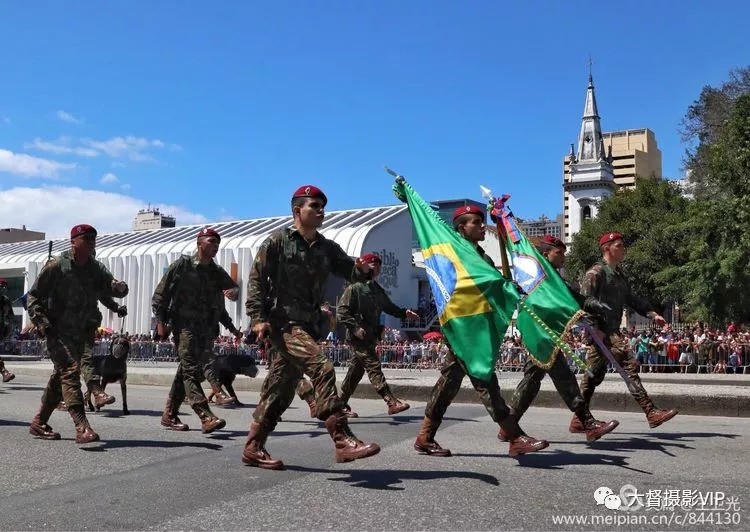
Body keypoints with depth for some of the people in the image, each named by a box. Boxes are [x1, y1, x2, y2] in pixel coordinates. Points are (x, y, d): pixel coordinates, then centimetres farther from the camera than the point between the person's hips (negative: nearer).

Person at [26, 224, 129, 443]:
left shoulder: (96, 269, 7)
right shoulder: (56, 266, -8)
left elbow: (112, 287, -2)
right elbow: (33, 297, -4)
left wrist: (120, 288, -27)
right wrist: (42, 323, -16)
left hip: (82, 333, 6)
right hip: (57, 332, -6)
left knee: (61, 376, 14)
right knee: (70, 372, -19)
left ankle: (39, 423, 29)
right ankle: (82, 427, -28)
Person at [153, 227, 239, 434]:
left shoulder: (217, 272, 16)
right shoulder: (182, 265, 1)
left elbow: (233, 286, 5)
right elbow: (160, 294, 2)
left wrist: (234, 292, -20)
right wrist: (161, 321, -5)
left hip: (206, 328, 6)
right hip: (183, 324, -6)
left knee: (188, 371, 9)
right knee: (191, 369, -13)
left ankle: (169, 415, 20)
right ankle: (206, 417, -22)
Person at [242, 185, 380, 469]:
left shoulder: (327, 248, 12)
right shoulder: (278, 242, -3)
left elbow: (347, 269, 1)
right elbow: (256, 279, -5)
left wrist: (361, 269, -23)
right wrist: (258, 317, -15)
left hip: (307, 325, 7)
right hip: (282, 323, -7)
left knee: (282, 388, 10)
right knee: (321, 368, -23)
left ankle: (253, 448, 23)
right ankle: (343, 441, -23)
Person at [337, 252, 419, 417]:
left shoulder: (377, 290, 17)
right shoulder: (355, 287, -8)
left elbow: (389, 307, 23)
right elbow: (341, 311, -12)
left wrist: (404, 312, 6)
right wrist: (355, 327, -19)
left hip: (371, 336, 9)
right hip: (358, 336, -9)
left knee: (355, 372, 13)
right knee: (374, 367, -14)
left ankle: (341, 404, 22)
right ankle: (392, 402, -19)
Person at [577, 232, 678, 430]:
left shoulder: (619, 274, 23)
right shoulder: (597, 271, -6)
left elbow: (632, 299, 24)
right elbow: (585, 299, -15)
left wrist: (652, 314, 12)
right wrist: (603, 310, -25)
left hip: (612, 330, 10)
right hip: (601, 329, -10)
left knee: (595, 374, 9)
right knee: (629, 365, -13)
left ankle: (579, 420, 14)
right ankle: (651, 413, -12)